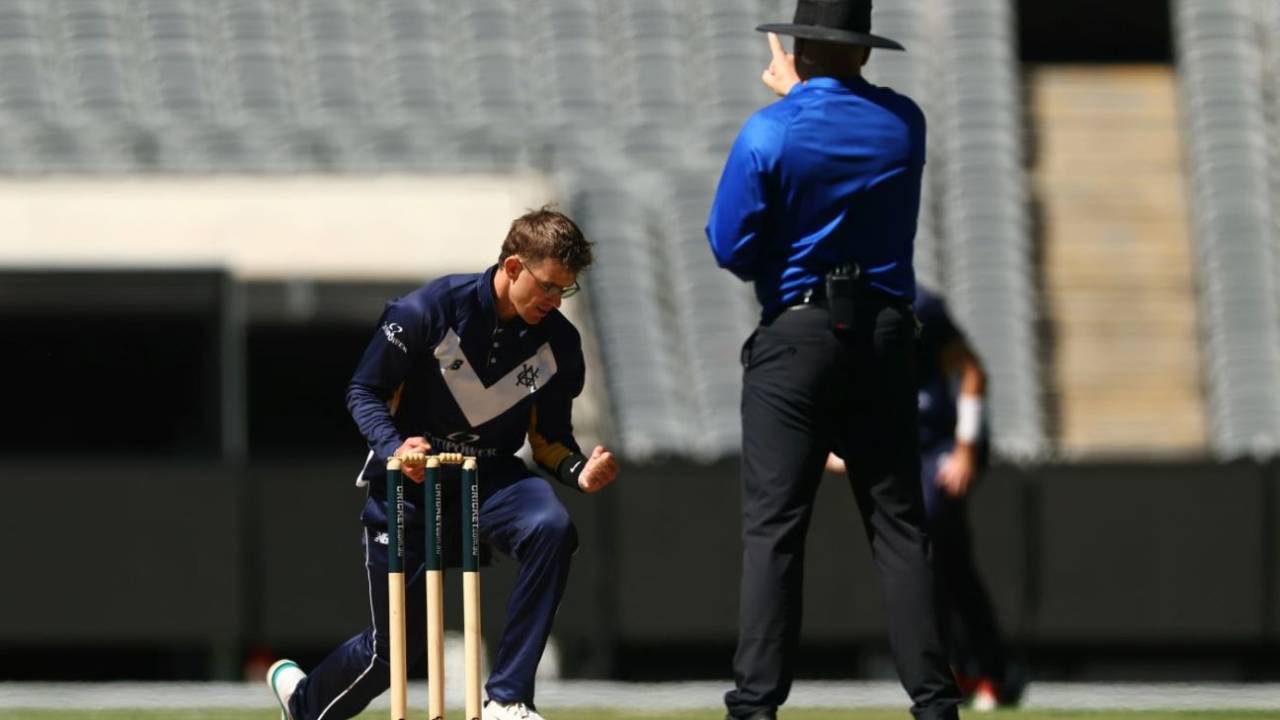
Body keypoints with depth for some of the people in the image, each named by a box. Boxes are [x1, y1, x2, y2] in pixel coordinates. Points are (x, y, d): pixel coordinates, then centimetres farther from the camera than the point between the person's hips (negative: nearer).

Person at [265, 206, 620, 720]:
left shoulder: (558, 344, -6)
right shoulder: (430, 312, -18)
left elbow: (549, 437, 6)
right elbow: (364, 392, -9)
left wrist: (579, 471, -16)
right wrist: (394, 447, -27)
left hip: (490, 479, 3)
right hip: (409, 484, -3)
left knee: (551, 528, -33)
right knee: (392, 649, 2)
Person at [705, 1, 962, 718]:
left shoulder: (769, 135, -9)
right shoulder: (905, 124, 3)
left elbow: (730, 248, -6)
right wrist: (799, 96, 28)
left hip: (796, 339, -3)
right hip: (886, 336, 3)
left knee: (774, 525, -3)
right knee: (899, 522, 6)